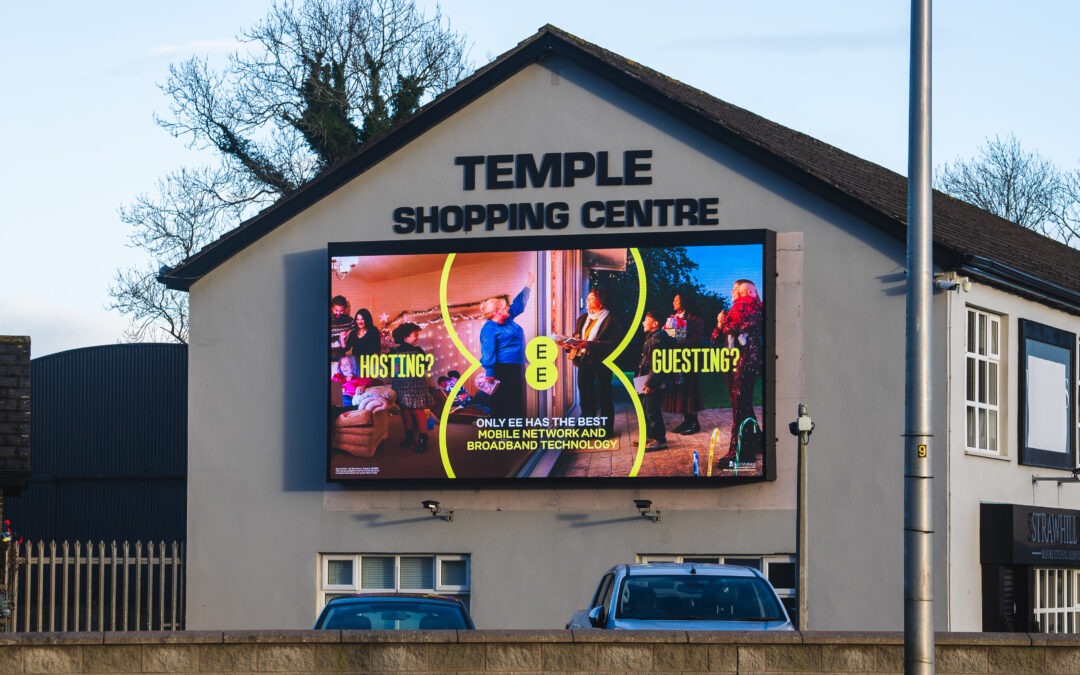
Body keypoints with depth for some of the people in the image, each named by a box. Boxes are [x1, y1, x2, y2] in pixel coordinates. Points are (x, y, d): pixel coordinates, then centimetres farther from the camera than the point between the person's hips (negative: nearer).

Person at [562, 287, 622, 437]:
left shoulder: (611, 320, -8)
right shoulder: (583, 318, 15)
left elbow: (613, 343, -16)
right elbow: (576, 337, 18)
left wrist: (589, 344, -23)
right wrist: (569, 344, -5)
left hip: (600, 362, -7)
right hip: (584, 361, 7)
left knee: (604, 396, 1)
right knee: (585, 395, 9)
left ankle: (607, 429, 9)